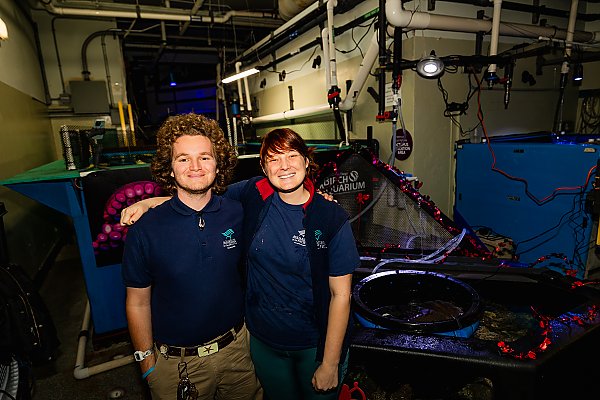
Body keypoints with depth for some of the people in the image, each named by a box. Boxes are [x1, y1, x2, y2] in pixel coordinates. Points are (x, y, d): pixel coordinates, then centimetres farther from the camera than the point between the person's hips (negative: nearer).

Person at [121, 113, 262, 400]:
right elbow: (138, 303, -7)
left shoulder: (238, 213, -11)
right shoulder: (145, 230, -16)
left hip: (237, 347, 2)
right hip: (176, 363, -2)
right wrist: (148, 366, -3)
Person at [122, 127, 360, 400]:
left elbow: (340, 295, -15)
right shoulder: (253, 194, -10)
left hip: (316, 344, -2)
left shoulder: (332, 218, -18)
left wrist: (330, 365, -11)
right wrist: (149, 202, -8)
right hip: (263, 339, 3)